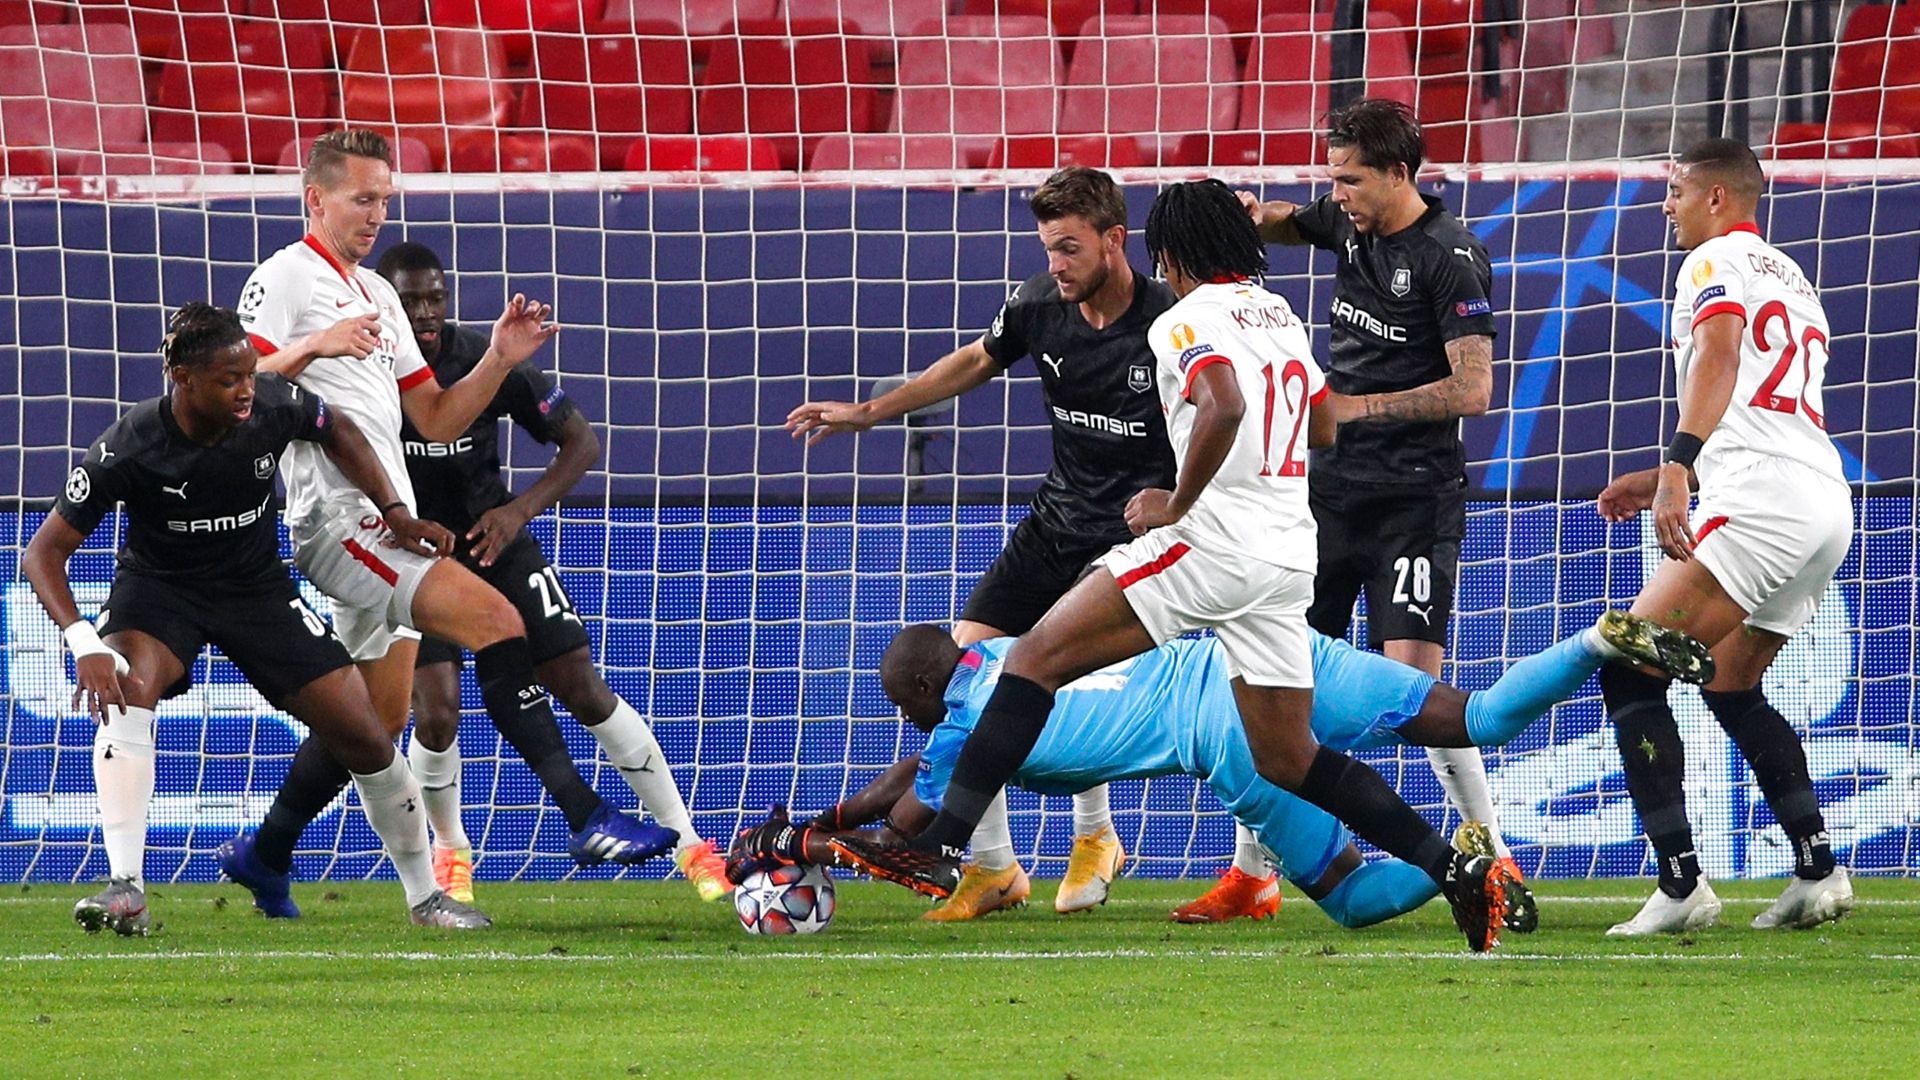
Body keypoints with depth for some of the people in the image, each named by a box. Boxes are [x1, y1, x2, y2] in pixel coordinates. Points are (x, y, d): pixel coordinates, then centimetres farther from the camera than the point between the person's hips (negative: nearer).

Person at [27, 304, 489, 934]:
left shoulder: (273, 408, -20)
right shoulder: (128, 450, -28)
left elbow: (337, 432, 6)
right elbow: (44, 551, -24)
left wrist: (394, 512, -2)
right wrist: (84, 644, -38)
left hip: (257, 587, 3)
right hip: (159, 589, -3)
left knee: (362, 736, -3)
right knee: (124, 690, -35)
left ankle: (424, 894, 18)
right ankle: (126, 890, -36)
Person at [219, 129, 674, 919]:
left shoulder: (377, 294, 24)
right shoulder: (287, 277, -3)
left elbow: (437, 419, 22)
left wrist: (499, 360, 7)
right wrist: (312, 349, -28)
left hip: (387, 525, 10)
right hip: (338, 520, -10)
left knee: (378, 718, 14)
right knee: (494, 617, -23)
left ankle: (263, 857, 27)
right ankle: (585, 818, -28)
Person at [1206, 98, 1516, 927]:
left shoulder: (1449, 259, -13)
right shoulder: (1350, 224, 8)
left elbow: (1472, 390, -18)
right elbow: (1284, 225, 31)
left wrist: (1358, 405, -17)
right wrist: (1256, 215, 7)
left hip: (1413, 496, -7)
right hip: (1332, 484, 7)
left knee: (1413, 674, -16)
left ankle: (1497, 861, -5)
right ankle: (1250, 872, 11)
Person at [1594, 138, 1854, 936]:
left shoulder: (1716, 262, 1)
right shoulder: (1793, 279, 29)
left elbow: (1719, 355, -20)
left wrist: (1678, 466, -33)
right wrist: (1664, 480, 37)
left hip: (1760, 504, -9)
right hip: (1829, 500, 9)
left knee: (1629, 670, -9)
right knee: (1729, 683, 26)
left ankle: (1680, 884, -18)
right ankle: (1818, 871, 17)